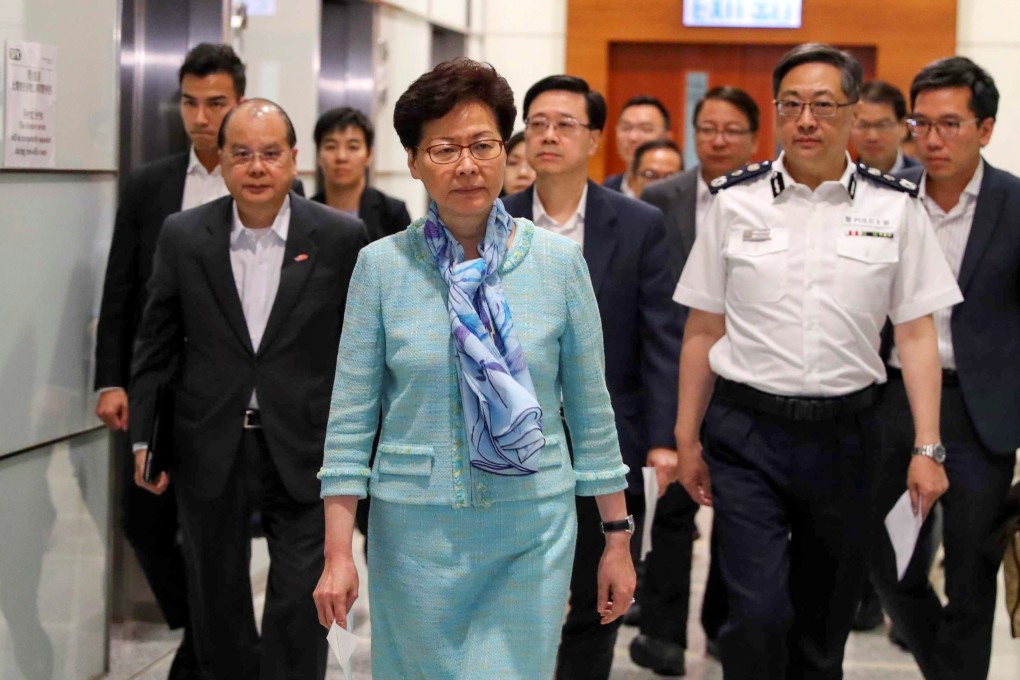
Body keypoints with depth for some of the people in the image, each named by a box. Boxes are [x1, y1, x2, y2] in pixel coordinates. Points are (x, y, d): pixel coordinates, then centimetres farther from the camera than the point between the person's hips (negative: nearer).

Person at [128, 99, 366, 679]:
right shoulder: (183, 236, 0)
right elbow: (157, 344, 5)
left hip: (305, 451, -2)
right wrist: (144, 437, 2)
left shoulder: (341, 237, -5)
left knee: (300, 607, -1)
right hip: (210, 451, 2)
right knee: (217, 605, 15)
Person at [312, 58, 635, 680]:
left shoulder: (559, 262, -1)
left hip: (533, 533, 0)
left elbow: (591, 408, 4)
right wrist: (338, 553, -5)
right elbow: (351, 416, -1)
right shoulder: (382, 265, -3)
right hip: (414, 533, 0)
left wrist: (618, 539, 5)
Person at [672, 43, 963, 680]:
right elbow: (703, 330, 6)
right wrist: (687, 440, 6)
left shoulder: (895, 209, 1)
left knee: (825, 619, 13)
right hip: (747, 432, -1)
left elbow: (917, 334, 2)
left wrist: (927, 448, -4)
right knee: (759, 615, -9)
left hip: (844, 435, 1)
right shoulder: (736, 203, 1)